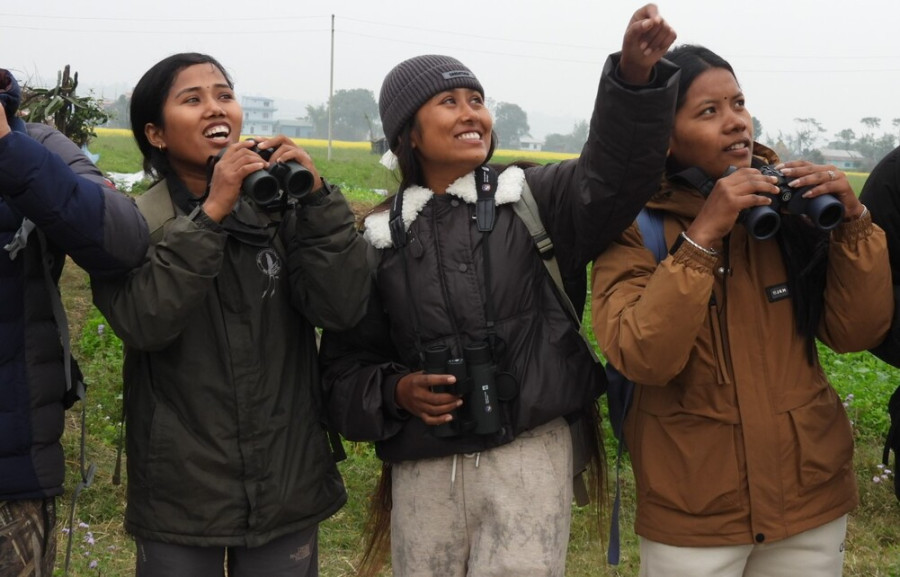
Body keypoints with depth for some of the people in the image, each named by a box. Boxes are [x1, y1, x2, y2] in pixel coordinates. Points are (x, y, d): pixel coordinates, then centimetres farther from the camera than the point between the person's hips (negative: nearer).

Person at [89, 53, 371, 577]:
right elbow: (143, 322, -20)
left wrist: (318, 198, -19)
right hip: (179, 495, -2)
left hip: (287, 488, 2)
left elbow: (342, 308, -10)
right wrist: (210, 213, -24)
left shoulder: (284, 209, 1)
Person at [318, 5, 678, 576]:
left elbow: (610, 176, -16)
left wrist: (634, 78, -31)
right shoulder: (382, 238, 7)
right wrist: (394, 392, -8)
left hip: (530, 454, -2)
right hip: (425, 469, 2)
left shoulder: (533, 197, 4)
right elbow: (345, 363, 12)